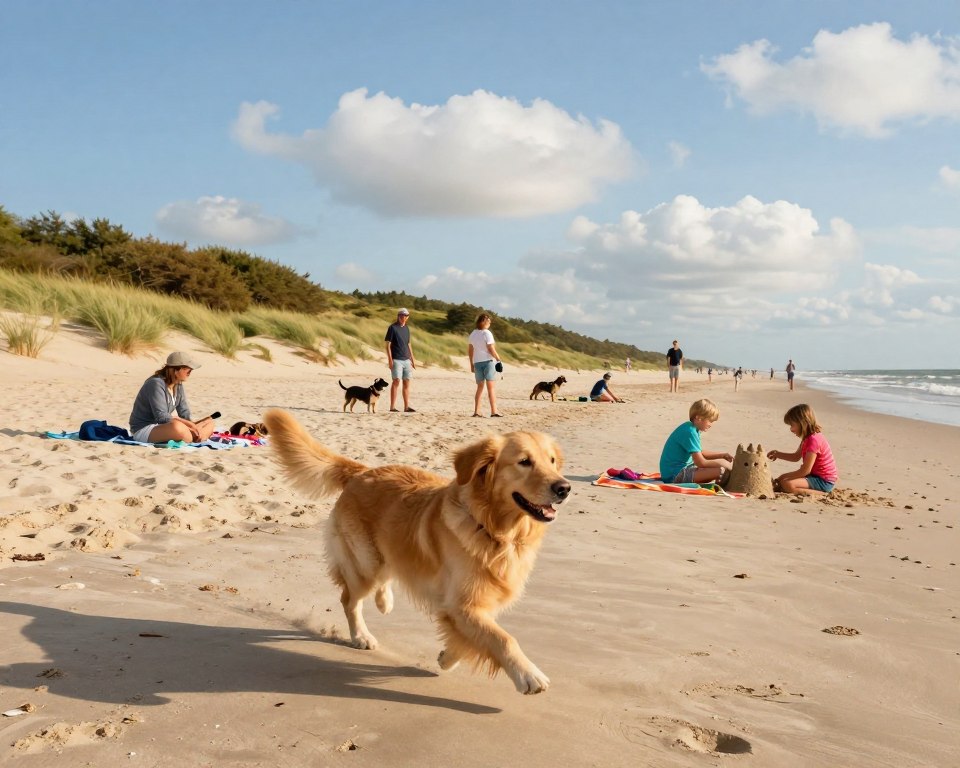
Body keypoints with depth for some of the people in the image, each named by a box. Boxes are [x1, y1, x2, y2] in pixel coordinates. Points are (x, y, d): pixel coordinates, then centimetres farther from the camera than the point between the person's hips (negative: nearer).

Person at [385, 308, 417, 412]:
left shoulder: (406, 329, 15)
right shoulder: (393, 328, -4)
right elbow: (388, 344, -7)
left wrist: (412, 359, 17)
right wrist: (390, 360, -15)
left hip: (406, 360, 7)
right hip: (396, 360, -6)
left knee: (407, 383, 6)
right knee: (396, 381, -10)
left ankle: (407, 407, 10)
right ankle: (392, 407, -7)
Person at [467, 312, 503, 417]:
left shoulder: (473, 334, 9)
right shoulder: (487, 333, -10)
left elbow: (470, 350, 12)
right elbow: (491, 349, -16)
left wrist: (471, 364, 18)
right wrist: (499, 359, -9)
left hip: (477, 362, 6)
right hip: (488, 361, -6)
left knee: (480, 387, 12)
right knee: (491, 387, -4)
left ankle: (476, 411, 8)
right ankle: (493, 411, -8)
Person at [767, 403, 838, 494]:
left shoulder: (814, 439, -23)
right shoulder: (808, 437, 10)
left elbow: (805, 471, -24)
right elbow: (796, 457, 24)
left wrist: (783, 476, -14)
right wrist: (778, 454, 10)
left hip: (823, 481, -11)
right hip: (815, 475, 11)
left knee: (787, 484, -28)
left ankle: (821, 493, -18)